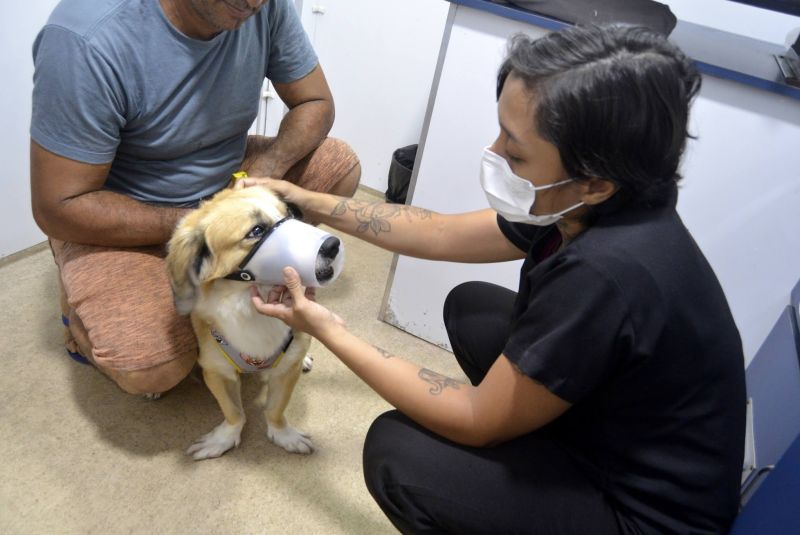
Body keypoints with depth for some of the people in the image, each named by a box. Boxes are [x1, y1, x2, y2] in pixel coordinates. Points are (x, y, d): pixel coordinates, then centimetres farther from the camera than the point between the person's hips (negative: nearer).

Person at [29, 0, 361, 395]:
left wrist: (267, 165, -24)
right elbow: (58, 207, -24)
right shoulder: (88, 39, -30)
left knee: (339, 165, -9)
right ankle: (84, 318, 9)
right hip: (120, 218, -5)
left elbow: (315, 103, -4)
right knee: (152, 368, -26)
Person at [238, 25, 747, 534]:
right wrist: (307, 200, 6)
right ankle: (527, 454, 23)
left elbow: (477, 421, -23)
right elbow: (442, 235, 2)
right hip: (621, 432, 8)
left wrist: (331, 332, -18)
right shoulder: (597, 208, -10)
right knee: (470, 307, 11)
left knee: (396, 455, -14)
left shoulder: (605, 274, -37)